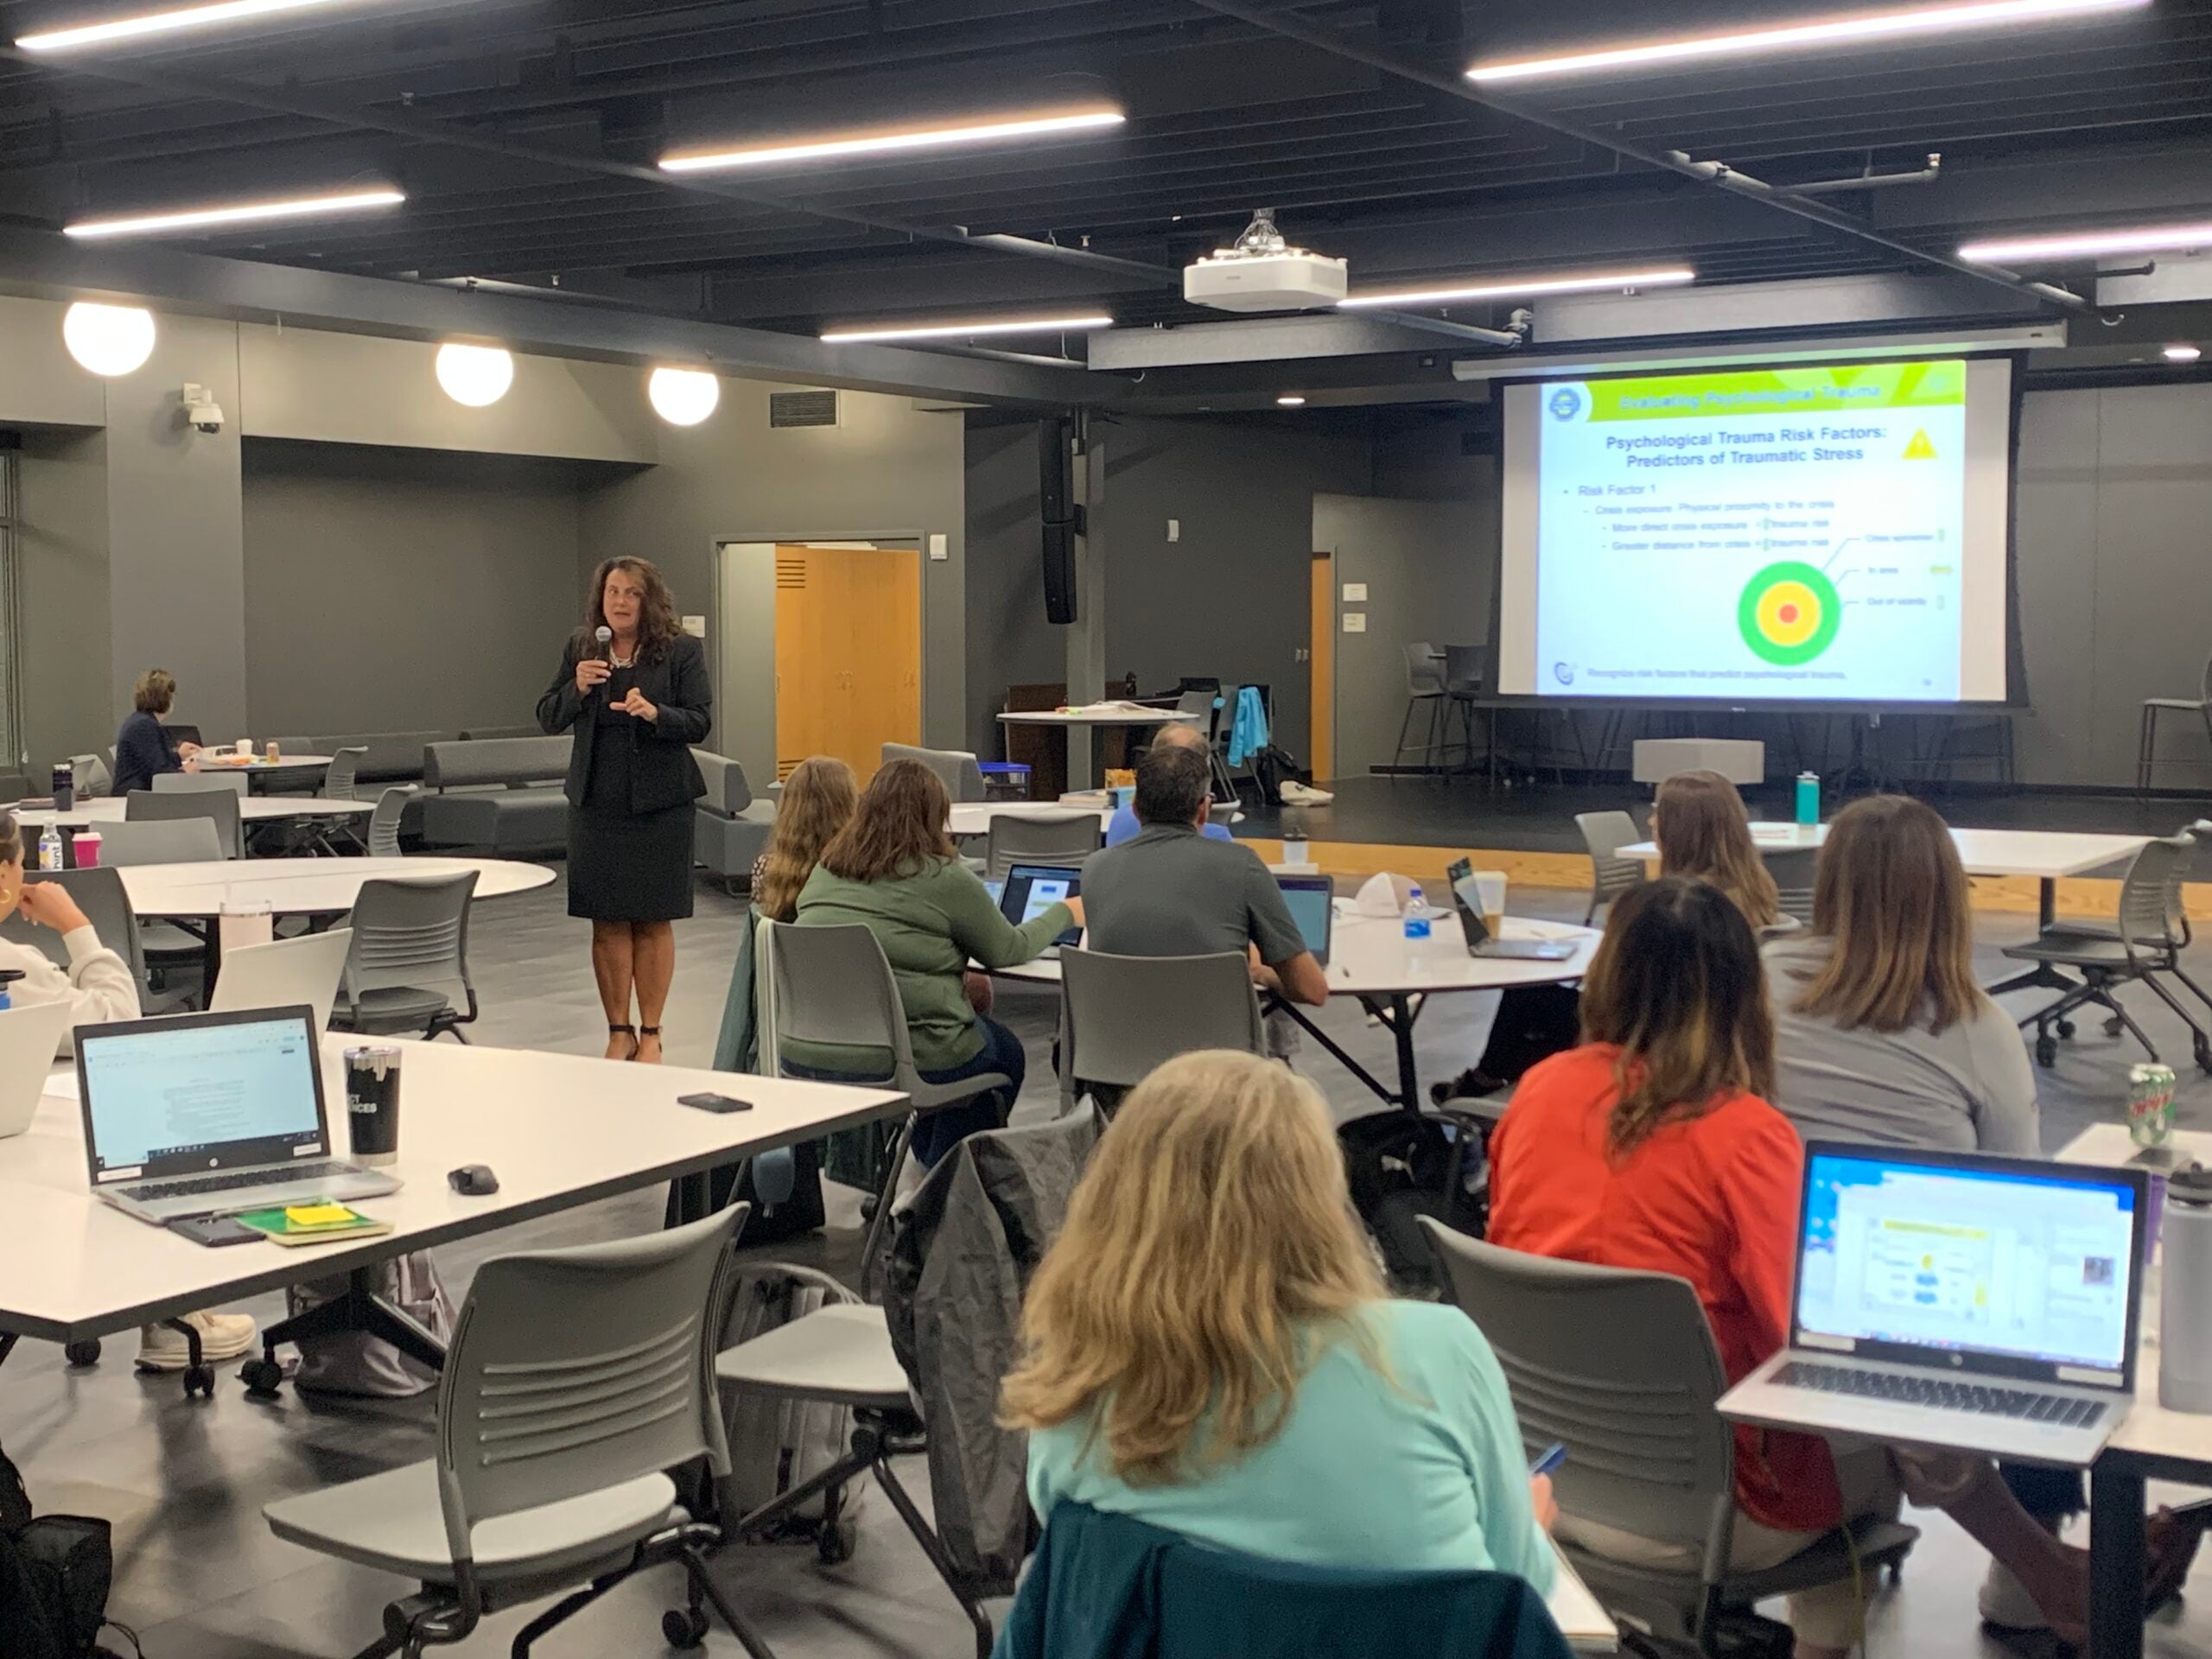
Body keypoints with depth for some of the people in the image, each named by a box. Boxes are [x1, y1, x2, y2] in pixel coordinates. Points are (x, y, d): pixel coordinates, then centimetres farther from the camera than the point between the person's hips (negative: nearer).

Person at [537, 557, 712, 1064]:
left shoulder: (681, 652, -3)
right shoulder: (581, 650, 6)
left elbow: (700, 722, -7)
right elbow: (548, 719, 7)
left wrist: (655, 713, -25)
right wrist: (576, 687, -12)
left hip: (659, 802, -2)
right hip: (597, 802, 3)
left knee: (654, 922, 3)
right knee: (607, 922, 6)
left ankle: (650, 1033, 13)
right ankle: (618, 1031, 16)